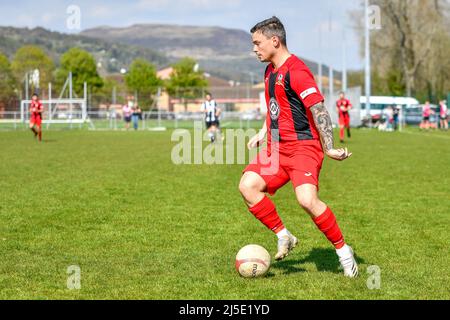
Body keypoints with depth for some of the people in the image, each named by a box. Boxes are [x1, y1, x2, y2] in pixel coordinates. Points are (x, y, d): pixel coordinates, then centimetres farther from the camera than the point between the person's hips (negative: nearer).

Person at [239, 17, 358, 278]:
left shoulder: (296, 71, -15)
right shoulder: (270, 71, 15)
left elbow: (319, 110, -19)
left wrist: (329, 148, -23)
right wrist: (263, 133, 21)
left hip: (303, 146, -9)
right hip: (278, 148, 9)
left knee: (307, 199, -25)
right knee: (247, 185, -8)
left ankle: (343, 250, -7)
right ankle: (284, 237, 5)